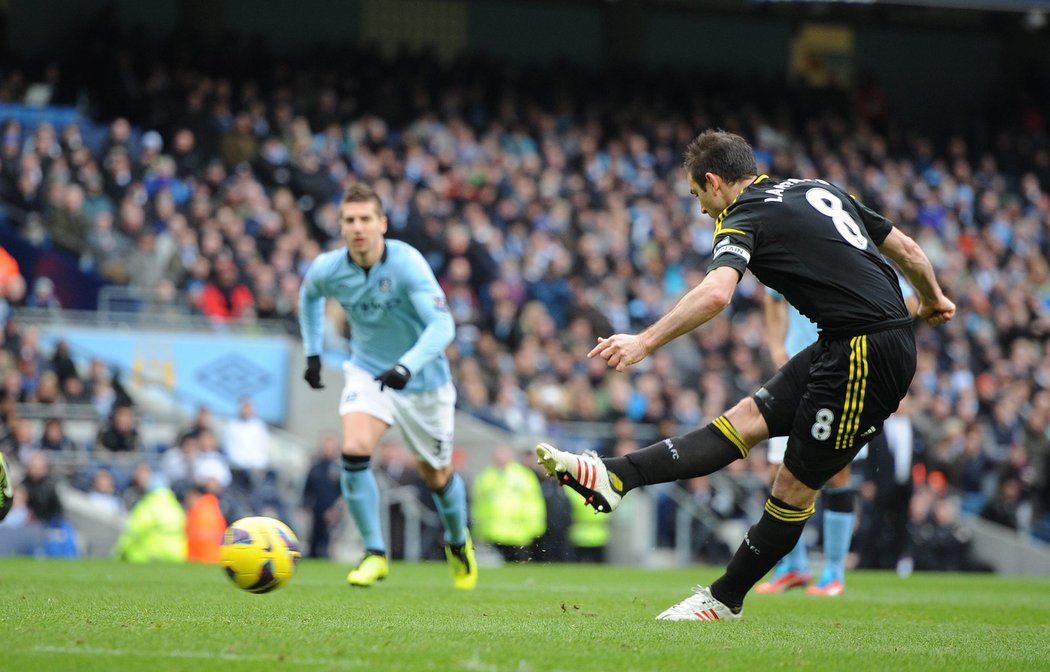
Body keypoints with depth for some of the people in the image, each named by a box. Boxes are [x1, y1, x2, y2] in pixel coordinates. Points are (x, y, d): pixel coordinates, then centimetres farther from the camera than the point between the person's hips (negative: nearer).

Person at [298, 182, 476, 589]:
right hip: (368, 371, 2)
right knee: (354, 450, -25)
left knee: (436, 476, 12)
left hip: (422, 378, -2)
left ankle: (458, 543, 43)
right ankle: (374, 553, -11)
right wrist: (312, 352, 9)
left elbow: (442, 325, -35)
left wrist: (407, 366, -48)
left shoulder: (406, 263, -27)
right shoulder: (327, 269, -14)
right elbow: (309, 296, 13)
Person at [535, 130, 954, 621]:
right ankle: (615, 478, 1)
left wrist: (644, 342, -27)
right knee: (747, 420, 3)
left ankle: (725, 599, 11)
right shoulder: (819, 189, 18)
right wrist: (932, 301, 40)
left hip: (867, 352, -9)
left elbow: (716, 293, -26)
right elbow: (907, 249, 22)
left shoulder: (745, 217, -6)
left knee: (797, 483, 2)